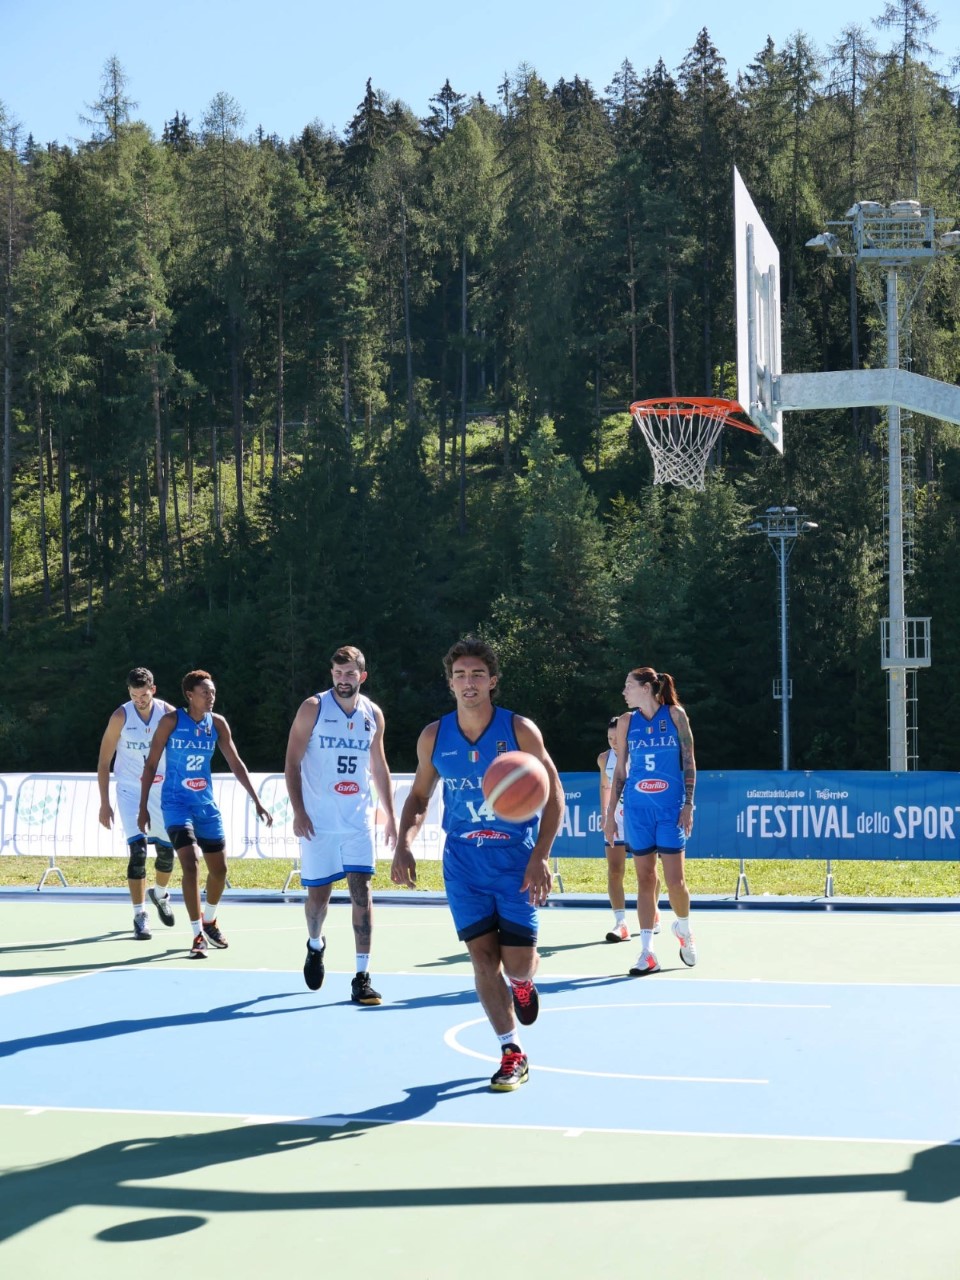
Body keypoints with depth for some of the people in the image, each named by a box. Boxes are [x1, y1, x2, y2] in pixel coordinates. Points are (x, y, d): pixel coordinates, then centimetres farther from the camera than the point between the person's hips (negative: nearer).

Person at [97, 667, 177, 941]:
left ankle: (160, 894, 41)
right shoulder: (121, 717, -12)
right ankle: (140, 915, -9)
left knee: (167, 850, 10)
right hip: (130, 791, -2)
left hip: (162, 790, 3)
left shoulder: (168, 714, -8)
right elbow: (104, 762, -6)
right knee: (137, 849, -15)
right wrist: (104, 803, -9)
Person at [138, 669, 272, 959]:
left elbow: (236, 764, 7)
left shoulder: (217, 723, 1)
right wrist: (143, 807, -7)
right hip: (176, 802, -5)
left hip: (206, 804, 5)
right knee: (190, 864, -19)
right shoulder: (171, 721, -9)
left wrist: (257, 802, 4)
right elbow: (151, 764, -4)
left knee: (219, 869, 10)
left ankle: (209, 921, 36)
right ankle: (198, 935, -12)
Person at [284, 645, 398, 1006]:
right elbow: (291, 763, -5)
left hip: (359, 820, 2)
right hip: (318, 821, -2)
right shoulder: (313, 708, -5)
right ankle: (315, 945, 39)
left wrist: (390, 815, 12)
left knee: (361, 890, -6)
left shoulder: (373, 714, 6)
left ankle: (362, 976, -5)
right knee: (318, 893, 7)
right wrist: (298, 812, -13)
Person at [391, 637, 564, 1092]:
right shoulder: (434, 737, -1)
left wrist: (540, 856, -16)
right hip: (464, 862, 2)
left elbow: (553, 794, -5)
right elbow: (419, 795, 12)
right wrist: (404, 845, -6)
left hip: (517, 862, -2)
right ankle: (512, 1054, 9)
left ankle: (524, 983, 34)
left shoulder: (520, 730, -9)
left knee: (517, 964, -4)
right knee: (483, 958, -3)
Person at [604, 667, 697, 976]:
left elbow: (689, 762, 1)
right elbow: (620, 771, 11)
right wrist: (610, 812, 7)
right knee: (645, 878, 2)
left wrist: (689, 805, -5)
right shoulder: (626, 721, 7)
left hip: (671, 809, -2)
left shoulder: (675, 715, 0)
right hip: (637, 809, 2)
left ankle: (683, 928, 24)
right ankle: (647, 953, 5)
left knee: (674, 880, -5)